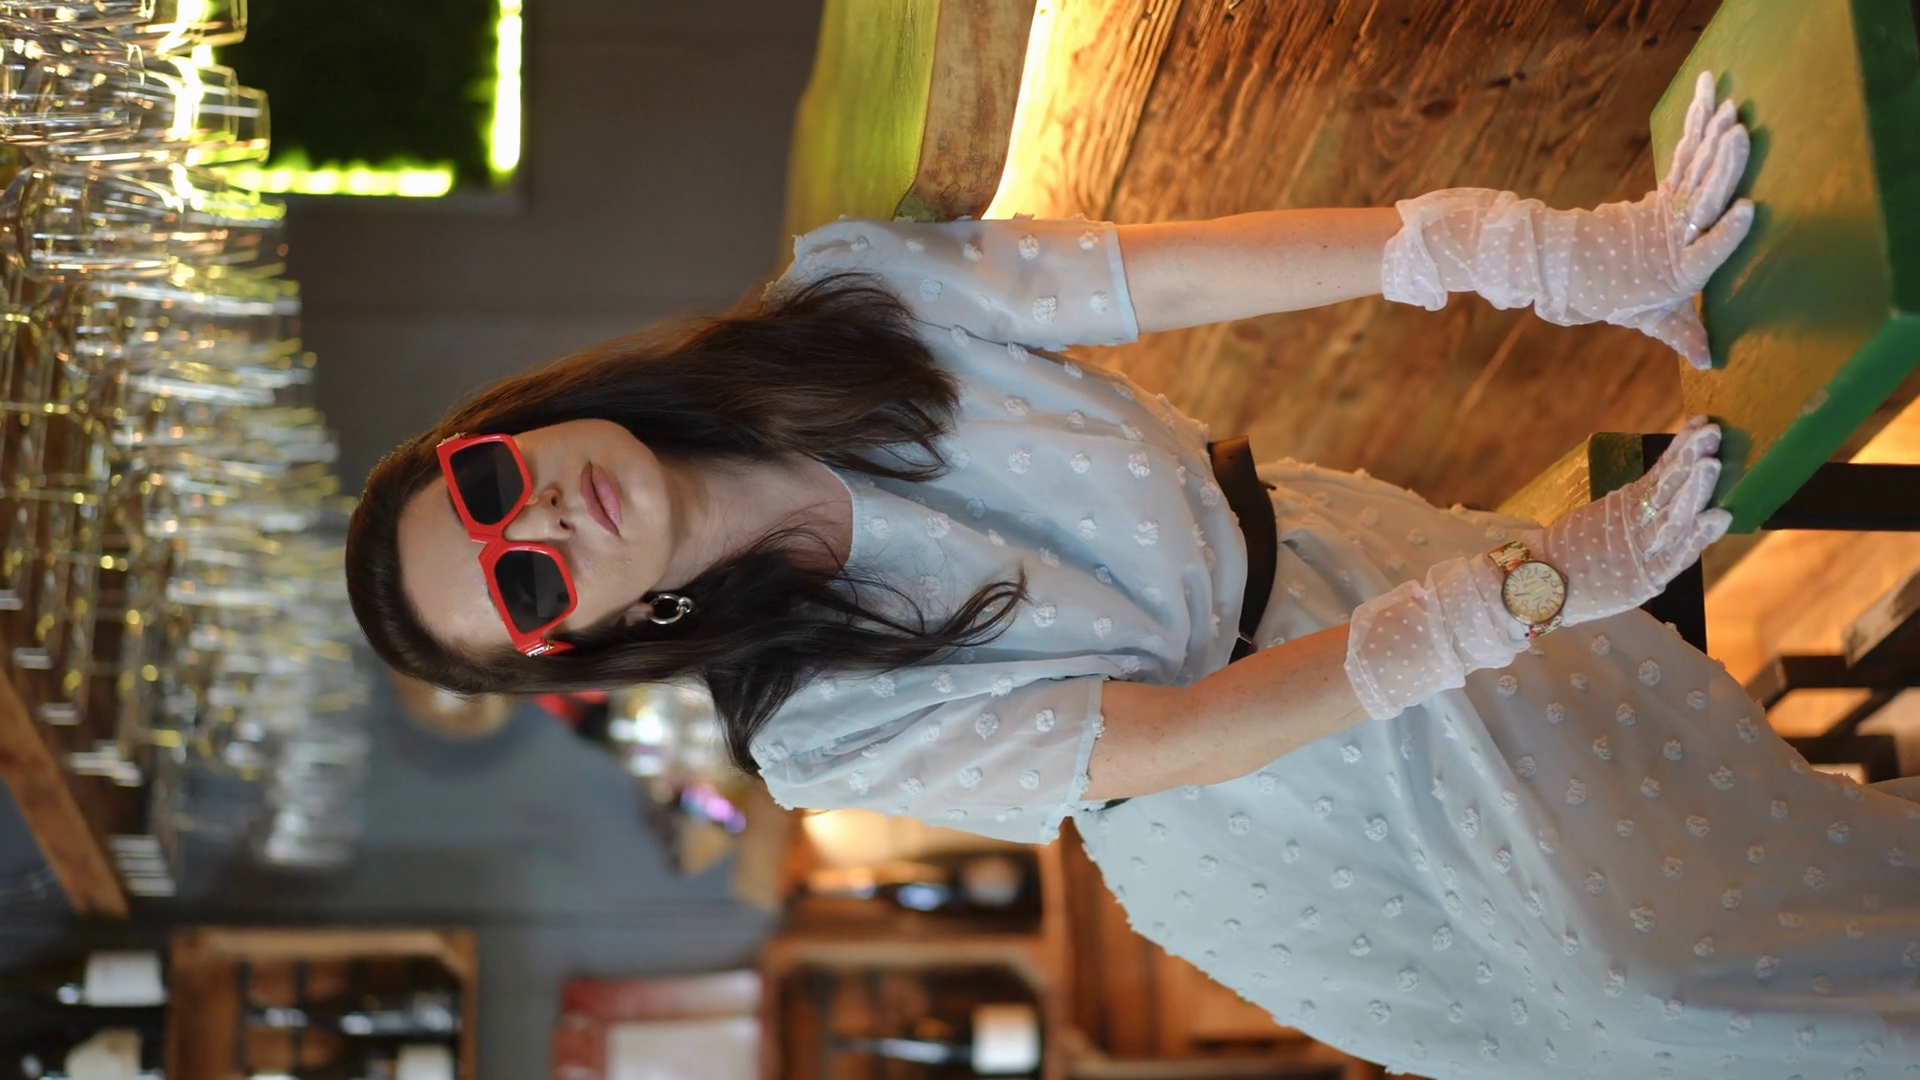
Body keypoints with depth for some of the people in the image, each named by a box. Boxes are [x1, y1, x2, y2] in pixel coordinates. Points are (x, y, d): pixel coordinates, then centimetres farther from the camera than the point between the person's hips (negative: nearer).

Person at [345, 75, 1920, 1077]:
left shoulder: (847, 294, -21)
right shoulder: (817, 727, -27)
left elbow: (1206, 270, -27)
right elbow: (1179, 740, -29)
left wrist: (1567, 260, -35)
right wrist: (1516, 593, -36)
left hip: (1313, 555, 4)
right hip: (1280, 826, -3)